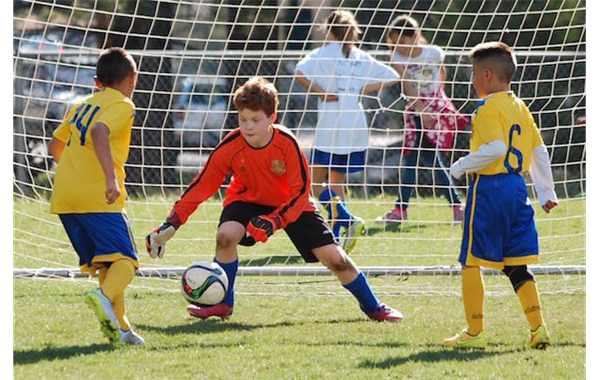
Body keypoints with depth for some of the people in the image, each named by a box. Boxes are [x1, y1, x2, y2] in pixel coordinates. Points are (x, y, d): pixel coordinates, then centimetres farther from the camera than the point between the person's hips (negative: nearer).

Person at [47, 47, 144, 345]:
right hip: (97, 196, -7)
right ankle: (105, 297, -37)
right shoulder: (122, 105, -1)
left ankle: (119, 328, 6)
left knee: (105, 262, 13)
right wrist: (110, 177, -28)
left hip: (64, 197, 7)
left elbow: (55, 145, 27)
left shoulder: (83, 106, 22)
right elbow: (99, 132, -20)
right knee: (125, 260, -9)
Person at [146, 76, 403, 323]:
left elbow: (300, 191, -23)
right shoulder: (230, 147, -24)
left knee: (334, 257, -8)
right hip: (248, 199, 1)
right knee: (226, 235, -30)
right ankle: (223, 304, -9)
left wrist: (274, 222, -36)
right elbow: (202, 186, -17)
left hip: (291, 204, -1)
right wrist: (171, 225, -24)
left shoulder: (286, 143, -28)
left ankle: (372, 307, 15)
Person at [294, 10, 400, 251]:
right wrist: (362, 89, 8)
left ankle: (348, 220, -18)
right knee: (337, 183, 15)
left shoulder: (323, 54, -3)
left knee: (318, 184, 5)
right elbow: (392, 77, 14)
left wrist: (320, 93, -10)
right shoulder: (362, 58, 11)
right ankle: (335, 239, 10)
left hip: (330, 127, -5)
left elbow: (300, 73, -21)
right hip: (356, 127, 5)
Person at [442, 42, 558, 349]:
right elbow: (539, 151, 17)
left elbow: (496, 148, -23)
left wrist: (461, 167, -11)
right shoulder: (520, 107, 14)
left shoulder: (488, 108, -11)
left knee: (471, 262, 1)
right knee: (516, 266, 10)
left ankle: (474, 332, 3)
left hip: (488, 188, -8)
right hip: (516, 187, 8)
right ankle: (538, 328, 1)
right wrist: (546, 192, 22)